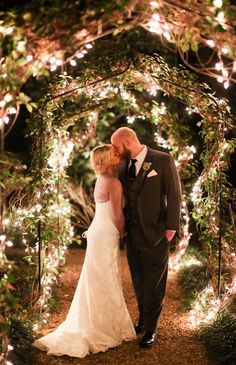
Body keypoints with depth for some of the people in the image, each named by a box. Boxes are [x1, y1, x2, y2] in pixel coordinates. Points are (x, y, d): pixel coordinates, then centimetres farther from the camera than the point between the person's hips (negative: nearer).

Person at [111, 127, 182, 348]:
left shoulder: (163, 160, -8)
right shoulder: (124, 167, 8)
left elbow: (174, 195, -8)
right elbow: (122, 198, 12)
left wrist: (171, 226, -12)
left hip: (155, 235, -5)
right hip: (132, 235, 5)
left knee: (154, 285, 5)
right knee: (138, 282, 15)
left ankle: (151, 329, 18)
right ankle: (142, 319, 33)